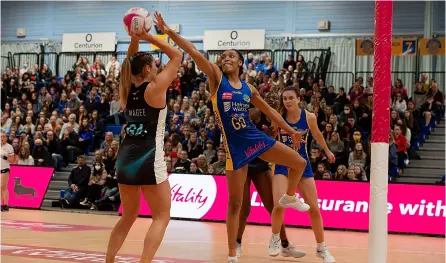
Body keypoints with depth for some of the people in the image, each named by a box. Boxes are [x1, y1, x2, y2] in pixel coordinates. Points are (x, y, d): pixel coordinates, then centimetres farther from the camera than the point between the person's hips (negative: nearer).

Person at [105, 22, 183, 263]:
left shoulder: (126, 90, 10)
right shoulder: (155, 88, -6)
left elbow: (130, 64, 28)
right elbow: (177, 56, 2)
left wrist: (134, 40, 16)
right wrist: (149, 37, 2)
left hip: (125, 158, 7)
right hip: (148, 160, -7)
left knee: (129, 215, 19)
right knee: (162, 217, 1)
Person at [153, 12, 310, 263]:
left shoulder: (249, 88, 7)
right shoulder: (217, 78, -3)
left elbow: (269, 110, 18)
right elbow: (194, 52, -13)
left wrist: (290, 131, 18)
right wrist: (169, 32, -23)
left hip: (256, 138, 4)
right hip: (235, 145, -4)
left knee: (299, 163, 4)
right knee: (235, 203, 0)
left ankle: (289, 198, 35)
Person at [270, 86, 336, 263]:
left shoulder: (309, 117, -9)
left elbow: (316, 134, 13)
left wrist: (327, 151, 26)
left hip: (302, 164, 1)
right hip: (282, 164, -1)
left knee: (314, 208, 3)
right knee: (279, 206, -19)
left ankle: (321, 248, 20)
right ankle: (275, 238, 10)